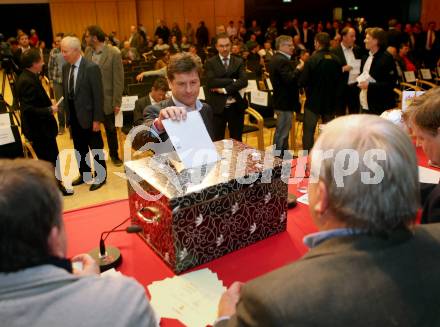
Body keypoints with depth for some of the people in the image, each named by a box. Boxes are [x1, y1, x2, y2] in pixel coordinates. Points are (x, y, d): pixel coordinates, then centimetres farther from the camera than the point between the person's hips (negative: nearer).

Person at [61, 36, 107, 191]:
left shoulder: (91, 67, -16)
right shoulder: (66, 67, 5)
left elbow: (98, 95, -16)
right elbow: (66, 91, 11)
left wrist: (97, 119, -16)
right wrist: (67, 113, 8)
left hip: (87, 115, -6)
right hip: (73, 115, 6)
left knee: (96, 148, 8)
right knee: (79, 148, 18)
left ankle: (100, 177, 24)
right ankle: (84, 174, 35)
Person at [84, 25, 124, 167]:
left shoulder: (114, 54, -14)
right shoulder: (88, 51, 2)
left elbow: (118, 80, -12)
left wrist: (117, 102, -12)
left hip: (106, 99, -4)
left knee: (110, 129, 13)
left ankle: (114, 155, 31)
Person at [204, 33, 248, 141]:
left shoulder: (239, 62, 7)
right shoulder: (210, 62, 1)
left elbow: (244, 81, -9)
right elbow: (211, 82, -15)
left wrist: (225, 89, -17)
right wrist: (232, 81, -15)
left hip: (236, 107, 2)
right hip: (217, 107, -2)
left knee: (237, 141, 11)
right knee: (217, 141, 6)